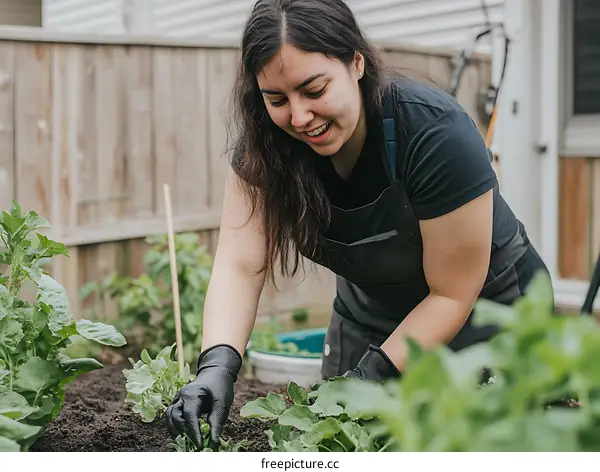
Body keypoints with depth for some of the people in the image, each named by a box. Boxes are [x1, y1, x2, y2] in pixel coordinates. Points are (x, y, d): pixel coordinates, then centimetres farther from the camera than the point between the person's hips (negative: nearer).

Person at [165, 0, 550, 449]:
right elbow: (238, 265, -24)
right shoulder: (265, 143, -19)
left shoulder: (436, 132, -31)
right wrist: (218, 364, -40)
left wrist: (374, 373, -31)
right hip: (368, 315, 4)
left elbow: (452, 294, -25)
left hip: (485, 313, -4)